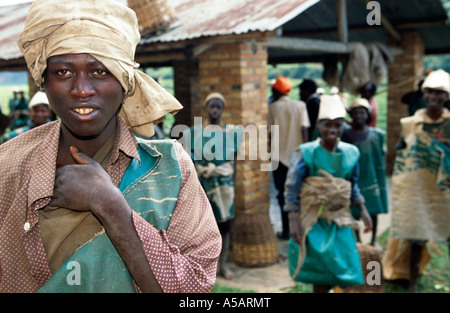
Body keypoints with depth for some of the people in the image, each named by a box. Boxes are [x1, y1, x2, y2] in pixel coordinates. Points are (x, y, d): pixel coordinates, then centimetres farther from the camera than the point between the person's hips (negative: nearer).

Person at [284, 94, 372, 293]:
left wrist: (363, 210, 6)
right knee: (321, 272, 0)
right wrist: (293, 222, -13)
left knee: (342, 268, 3)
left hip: (339, 221, 4)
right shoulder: (306, 152, -10)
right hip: (312, 220, -4)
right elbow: (291, 189, -9)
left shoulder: (351, 153, 2)